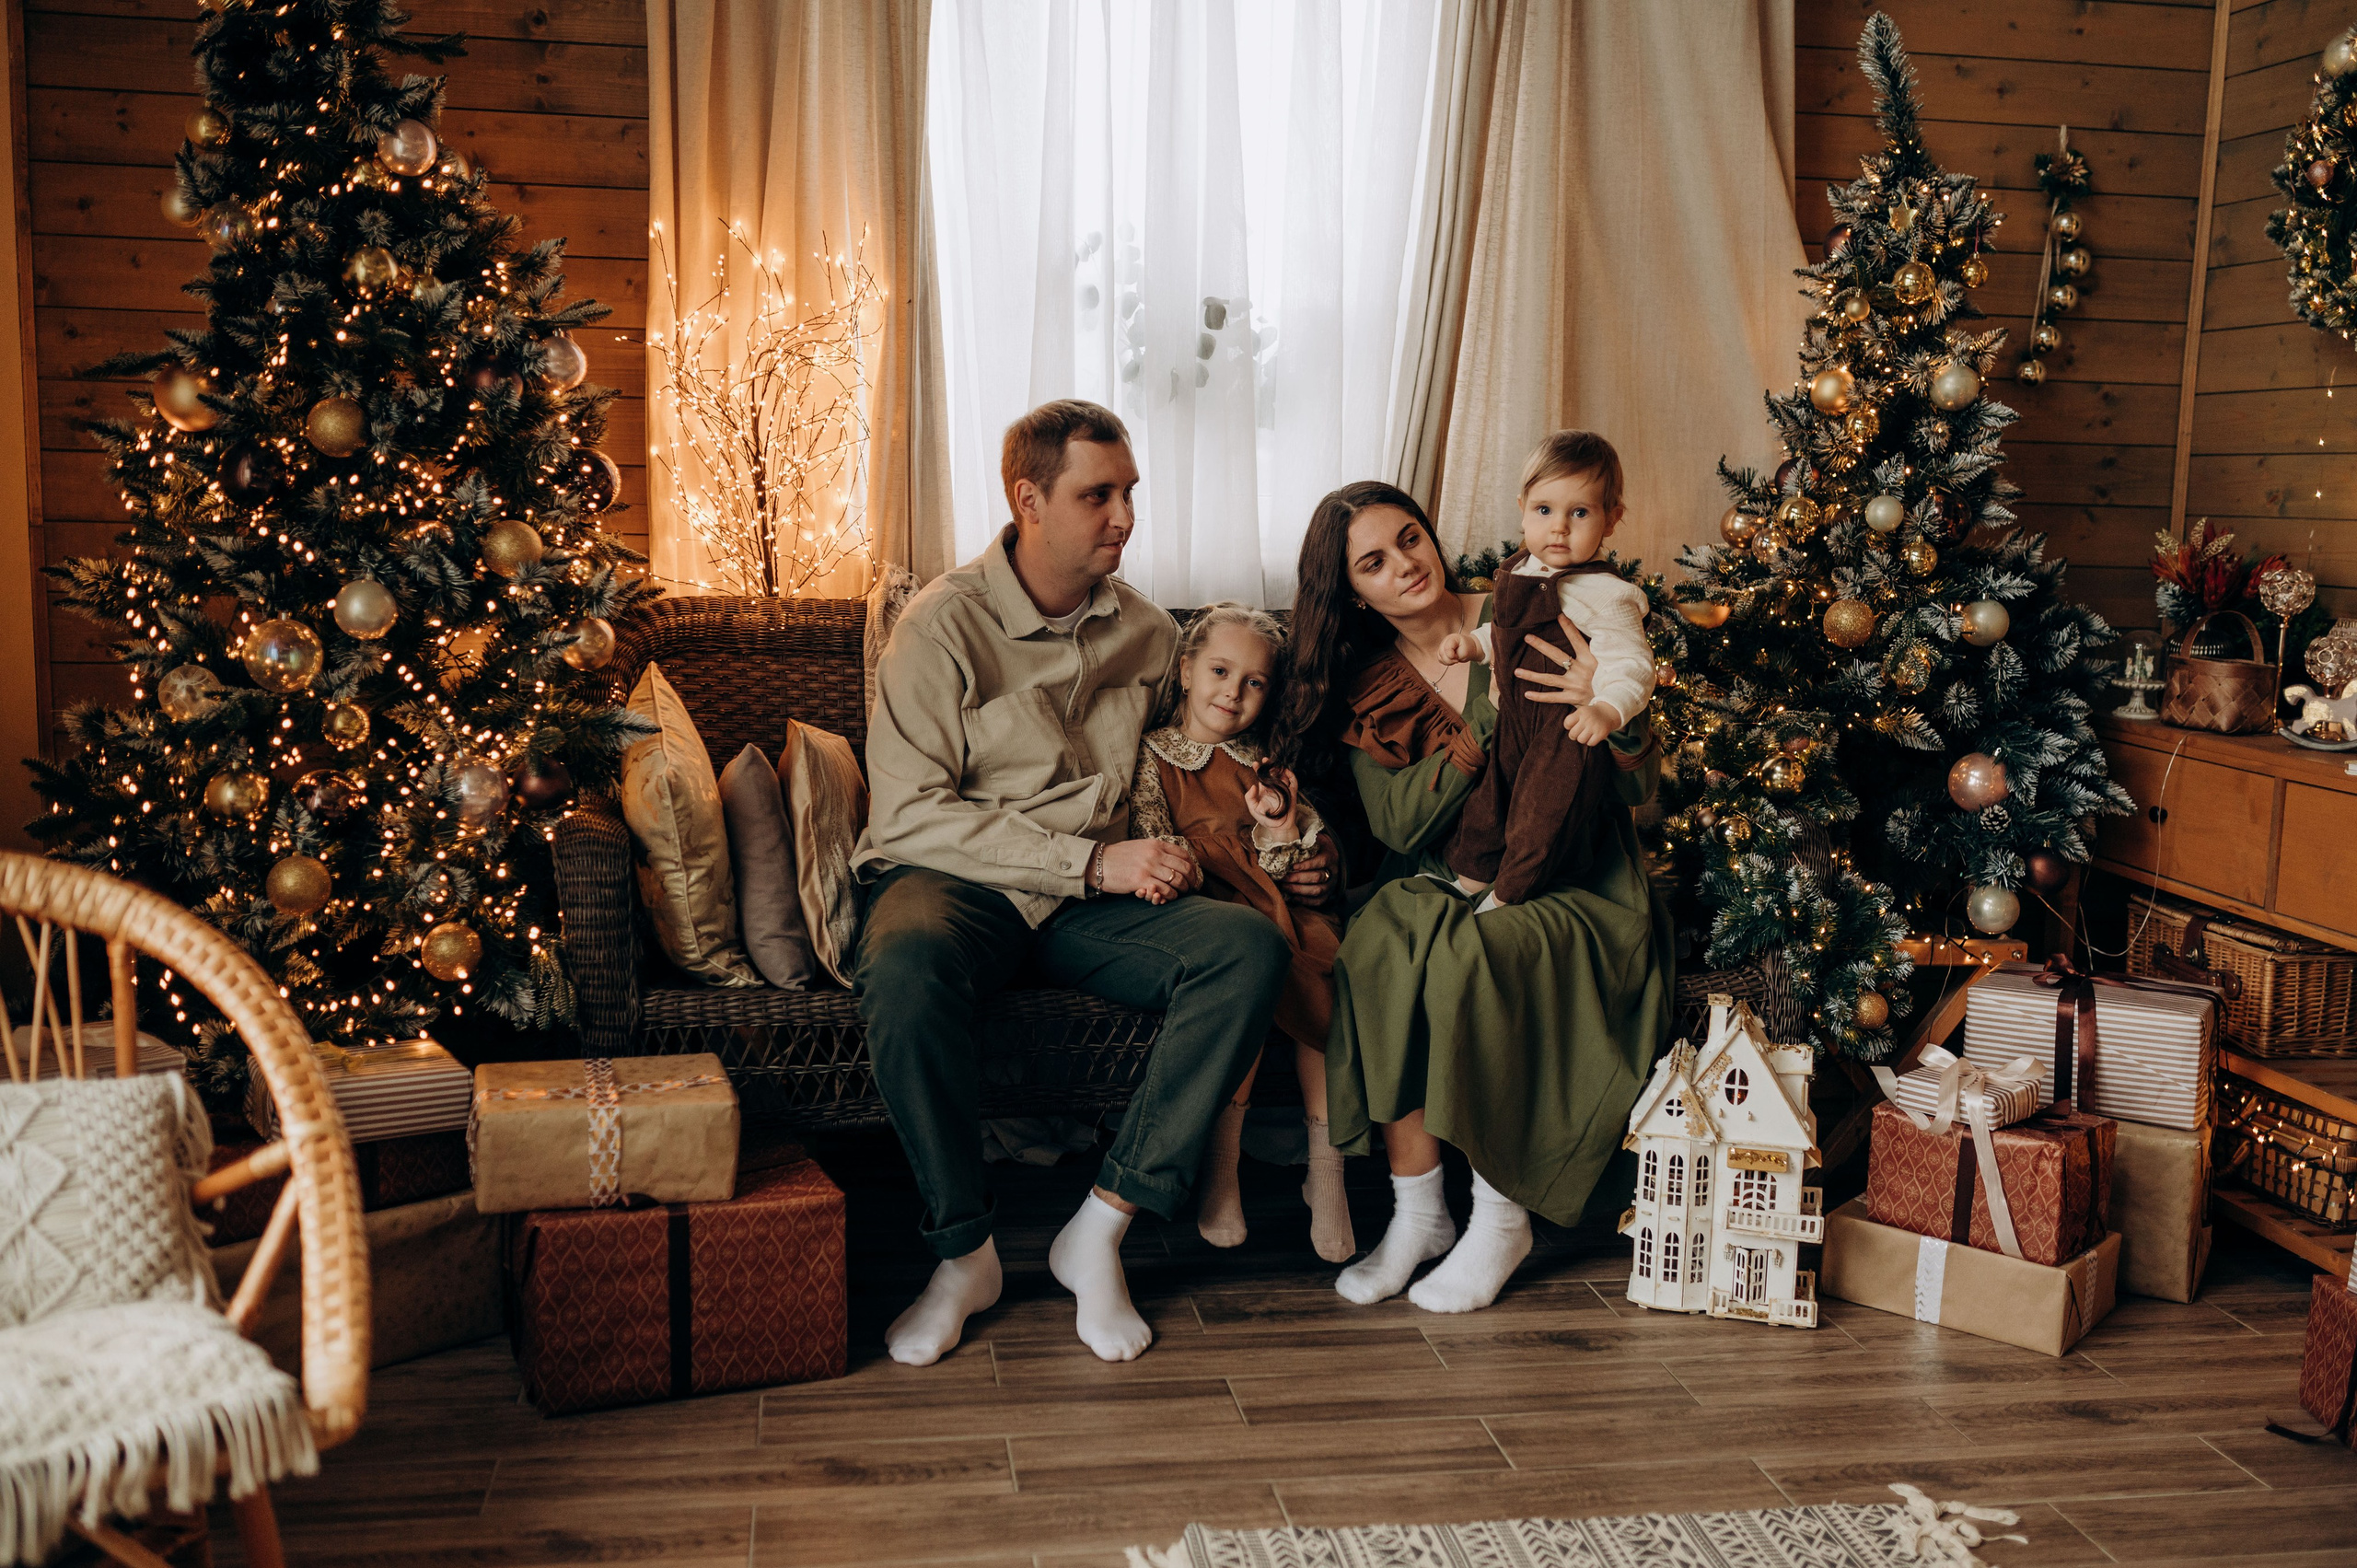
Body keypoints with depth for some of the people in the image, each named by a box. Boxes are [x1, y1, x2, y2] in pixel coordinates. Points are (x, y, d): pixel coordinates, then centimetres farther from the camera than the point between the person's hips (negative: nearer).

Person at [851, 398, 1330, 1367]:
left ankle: (1100, 1231, -20)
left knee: (1252, 948, -24)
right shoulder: (944, 623, -5)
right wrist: (1092, 860, -18)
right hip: (955, 883, -4)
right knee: (904, 970, -39)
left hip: (1095, 903, 4)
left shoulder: (1147, 633, 12)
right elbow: (909, 813, -13)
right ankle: (966, 1253, -18)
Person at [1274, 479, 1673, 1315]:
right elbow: (1399, 826, -9)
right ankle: (1417, 1211, -17)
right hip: (1445, 889, 3)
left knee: (1462, 957, -33)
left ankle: (1502, 1216, -15)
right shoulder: (1364, 687, 6)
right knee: (1381, 940, -30)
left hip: (1572, 892, -2)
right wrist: (1491, 716, -15)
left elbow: (1635, 792, -1)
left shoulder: (1530, 626, -2)